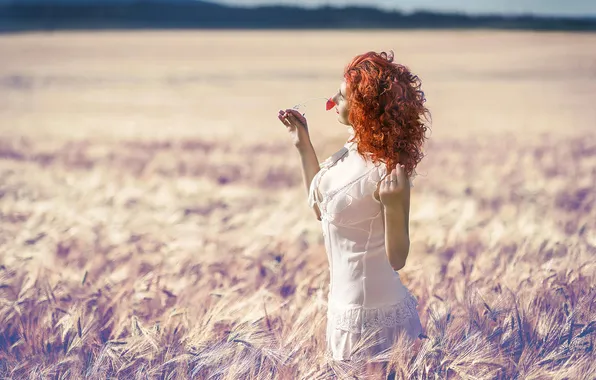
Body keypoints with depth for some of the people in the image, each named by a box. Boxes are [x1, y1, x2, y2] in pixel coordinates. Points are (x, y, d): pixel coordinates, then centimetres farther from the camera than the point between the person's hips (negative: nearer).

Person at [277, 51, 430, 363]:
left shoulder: (387, 170, -24)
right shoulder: (352, 150, 0)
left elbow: (397, 259, -20)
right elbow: (323, 210, 14)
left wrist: (392, 204, -37)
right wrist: (303, 145, 11)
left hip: (371, 315, -9)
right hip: (344, 303, 9)